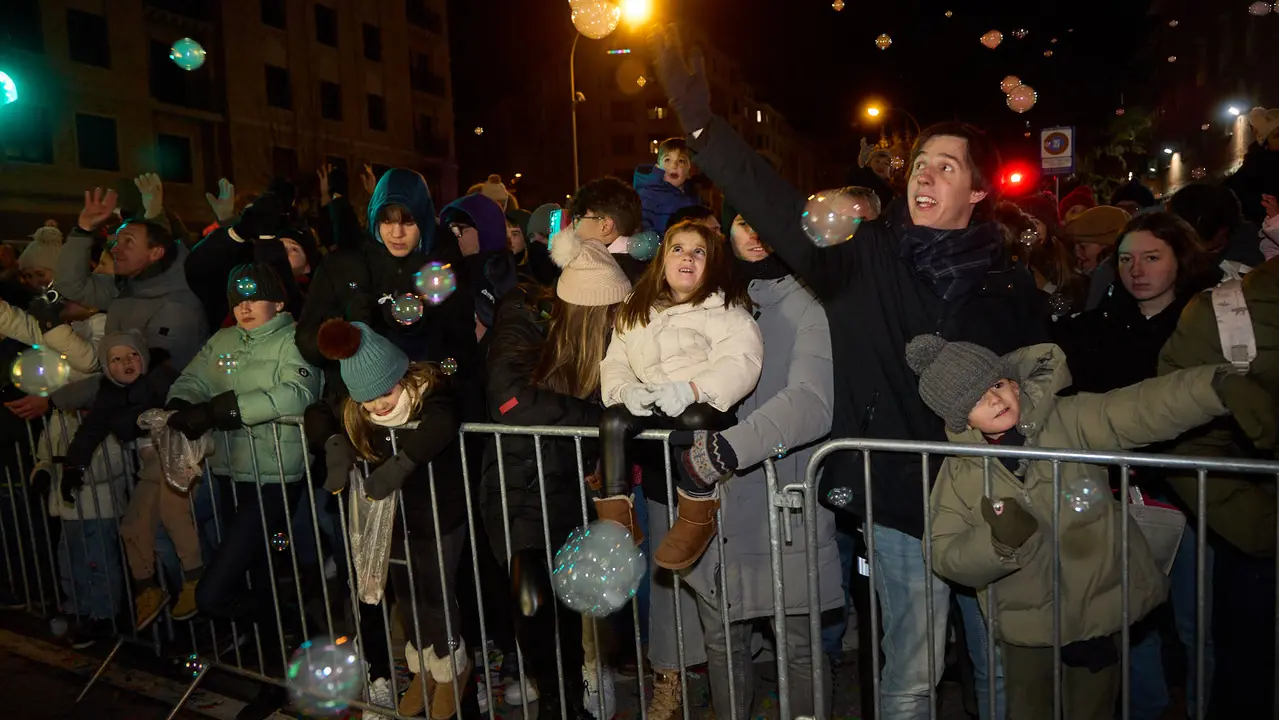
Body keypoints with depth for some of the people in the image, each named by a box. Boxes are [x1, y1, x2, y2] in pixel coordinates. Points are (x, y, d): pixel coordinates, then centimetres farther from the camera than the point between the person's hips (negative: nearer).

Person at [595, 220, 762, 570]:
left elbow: (742, 361, -14)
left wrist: (691, 389, -28)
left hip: (701, 407, -4)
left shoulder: (724, 308, 2)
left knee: (694, 420, -36)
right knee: (612, 420, -24)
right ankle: (618, 519, -17)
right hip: (647, 408, 4)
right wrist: (626, 390, -13)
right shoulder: (635, 309, 18)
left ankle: (697, 517, -20)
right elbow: (615, 362, 10)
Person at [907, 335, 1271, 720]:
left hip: (1100, 608, 0)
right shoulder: (958, 473, -9)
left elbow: (1143, 409, -24)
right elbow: (946, 558, -12)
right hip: (1026, 624, 1)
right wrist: (998, 541, -29)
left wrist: (1217, 386, -40)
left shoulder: (1069, 421, -12)